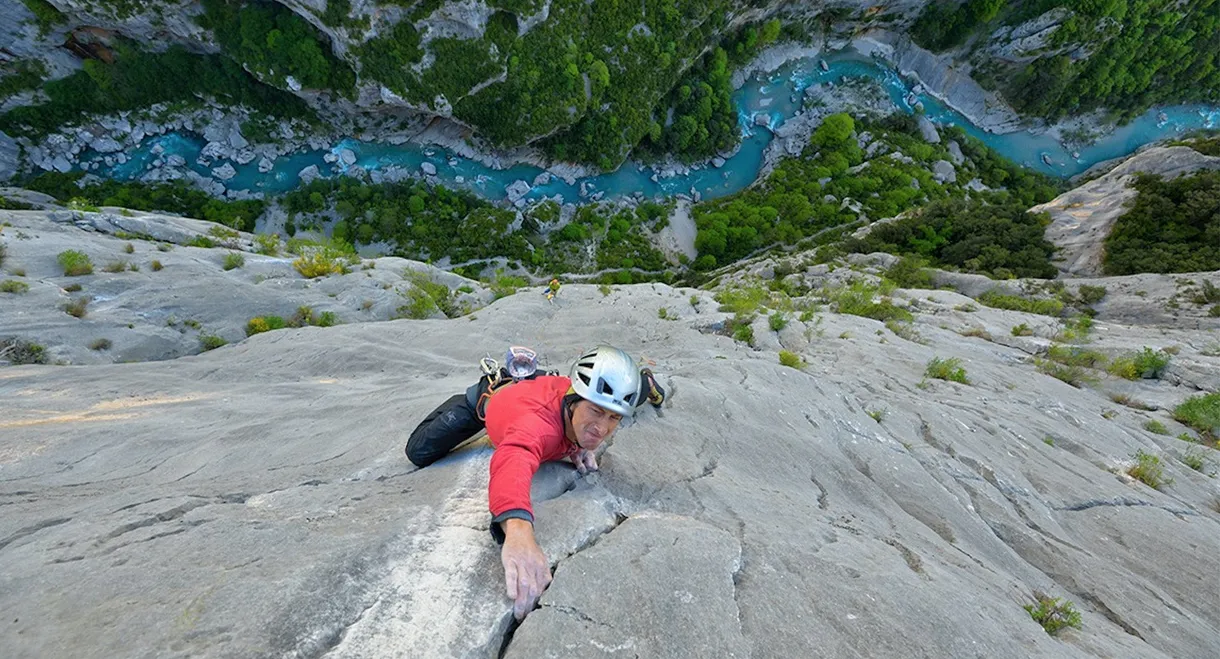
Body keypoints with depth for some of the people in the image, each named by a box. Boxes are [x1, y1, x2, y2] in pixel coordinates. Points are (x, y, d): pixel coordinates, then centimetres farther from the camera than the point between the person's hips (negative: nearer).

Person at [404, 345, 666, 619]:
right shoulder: (540, 422, -54)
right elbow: (513, 461, -78)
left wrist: (581, 447, -28)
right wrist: (518, 528, -96)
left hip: (539, 383, 4)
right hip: (492, 396, -3)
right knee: (419, 452, 6)